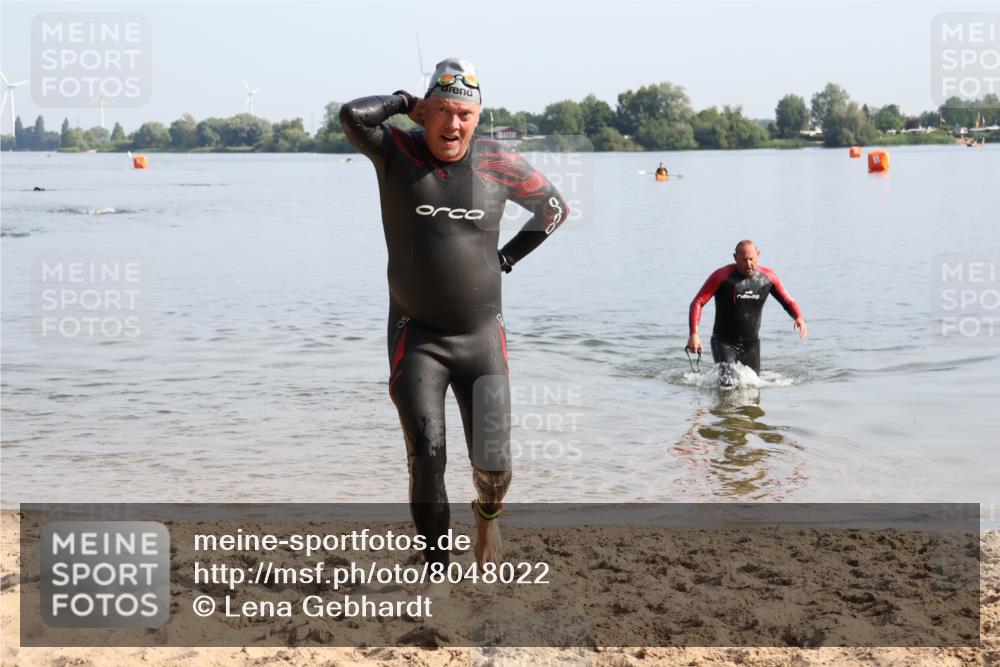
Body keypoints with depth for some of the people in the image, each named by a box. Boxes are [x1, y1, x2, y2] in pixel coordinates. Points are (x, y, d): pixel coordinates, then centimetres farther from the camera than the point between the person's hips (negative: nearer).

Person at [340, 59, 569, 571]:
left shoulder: (498, 163, 1)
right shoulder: (395, 152, -4)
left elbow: (555, 206, 16)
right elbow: (352, 116, -24)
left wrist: (508, 257, 8)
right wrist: (404, 102, -6)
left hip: (482, 338, 2)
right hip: (416, 338, -1)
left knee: (493, 465, 0)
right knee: (426, 457, -12)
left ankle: (486, 514, 36)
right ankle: (435, 565, 6)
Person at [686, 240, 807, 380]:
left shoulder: (768, 277, -3)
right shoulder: (722, 276, -14)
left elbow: (788, 301, 7)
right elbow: (697, 303, -15)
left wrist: (799, 318, -15)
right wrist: (693, 333, -28)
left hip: (751, 344, 4)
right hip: (724, 342, -4)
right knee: (728, 382, -21)